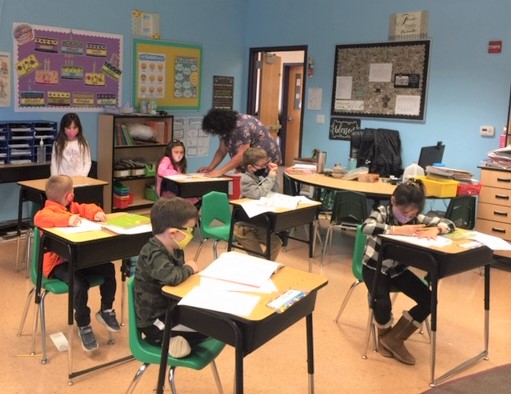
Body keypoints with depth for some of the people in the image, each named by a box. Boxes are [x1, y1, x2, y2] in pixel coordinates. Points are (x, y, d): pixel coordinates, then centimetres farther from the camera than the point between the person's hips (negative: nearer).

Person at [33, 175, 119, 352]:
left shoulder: (72, 207, 15)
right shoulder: (50, 210, -12)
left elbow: (86, 208, 13)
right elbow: (40, 218, -32)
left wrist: (96, 213, -12)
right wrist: (67, 219, -44)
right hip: (58, 263, -8)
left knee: (108, 268, -10)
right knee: (79, 284, -31)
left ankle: (106, 311, 11)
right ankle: (83, 326, -6)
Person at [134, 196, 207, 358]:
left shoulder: (174, 249, 4)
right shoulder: (154, 254, -24)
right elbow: (171, 276, -43)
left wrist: (188, 270, -4)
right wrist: (189, 268, -22)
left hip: (169, 310, 9)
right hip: (155, 322, -9)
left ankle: (178, 339, 1)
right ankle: (170, 339, -4)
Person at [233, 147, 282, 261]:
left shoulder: (262, 175, 1)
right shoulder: (246, 179, -20)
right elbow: (259, 194, -36)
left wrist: (274, 176, -7)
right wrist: (270, 178, -26)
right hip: (244, 226, -7)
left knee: (276, 243, 2)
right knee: (257, 255, -7)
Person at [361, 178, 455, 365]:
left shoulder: (416, 218, -9)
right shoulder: (382, 212, -20)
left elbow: (449, 223, -8)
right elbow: (366, 227, -42)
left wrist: (435, 230, -30)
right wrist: (398, 230, -44)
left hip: (398, 269, 5)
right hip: (374, 267, -5)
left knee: (429, 300, -10)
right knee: (383, 304, -28)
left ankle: (393, 338, 2)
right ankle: (384, 337, 7)